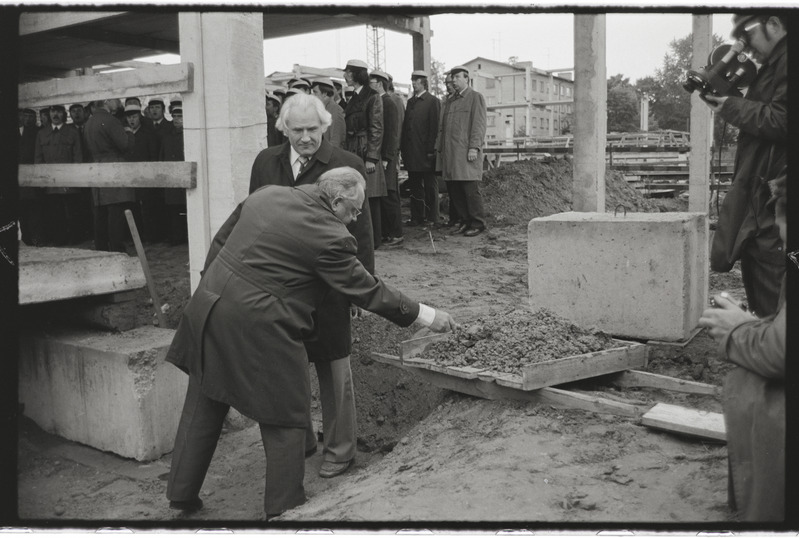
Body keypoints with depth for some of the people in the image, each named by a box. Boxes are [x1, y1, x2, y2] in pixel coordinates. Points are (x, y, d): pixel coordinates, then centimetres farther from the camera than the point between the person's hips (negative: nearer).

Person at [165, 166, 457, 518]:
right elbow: (366, 291, -8)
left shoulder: (267, 194, 6)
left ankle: (182, 493, 37)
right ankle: (283, 509, 21)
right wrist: (424, 315, 2)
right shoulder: (328, 236, -15)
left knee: (204, 407, 22)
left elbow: (219, 243, 14)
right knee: (285, 422, 10)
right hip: (256, 328, -8)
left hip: (208, 306, 8)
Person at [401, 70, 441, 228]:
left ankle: (432, 218, 8)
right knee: (414, 186, 9)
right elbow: (405, 126, 13)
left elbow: (435, 127, -10)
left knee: (430, 186, 2)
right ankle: (416, 217, 15)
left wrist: (431, 149, -16)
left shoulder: (433, 101, -4)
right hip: (411, 152, 6)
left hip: (426, 152, -6)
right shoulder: (410, 101, 16)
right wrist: (403, 149, 6)